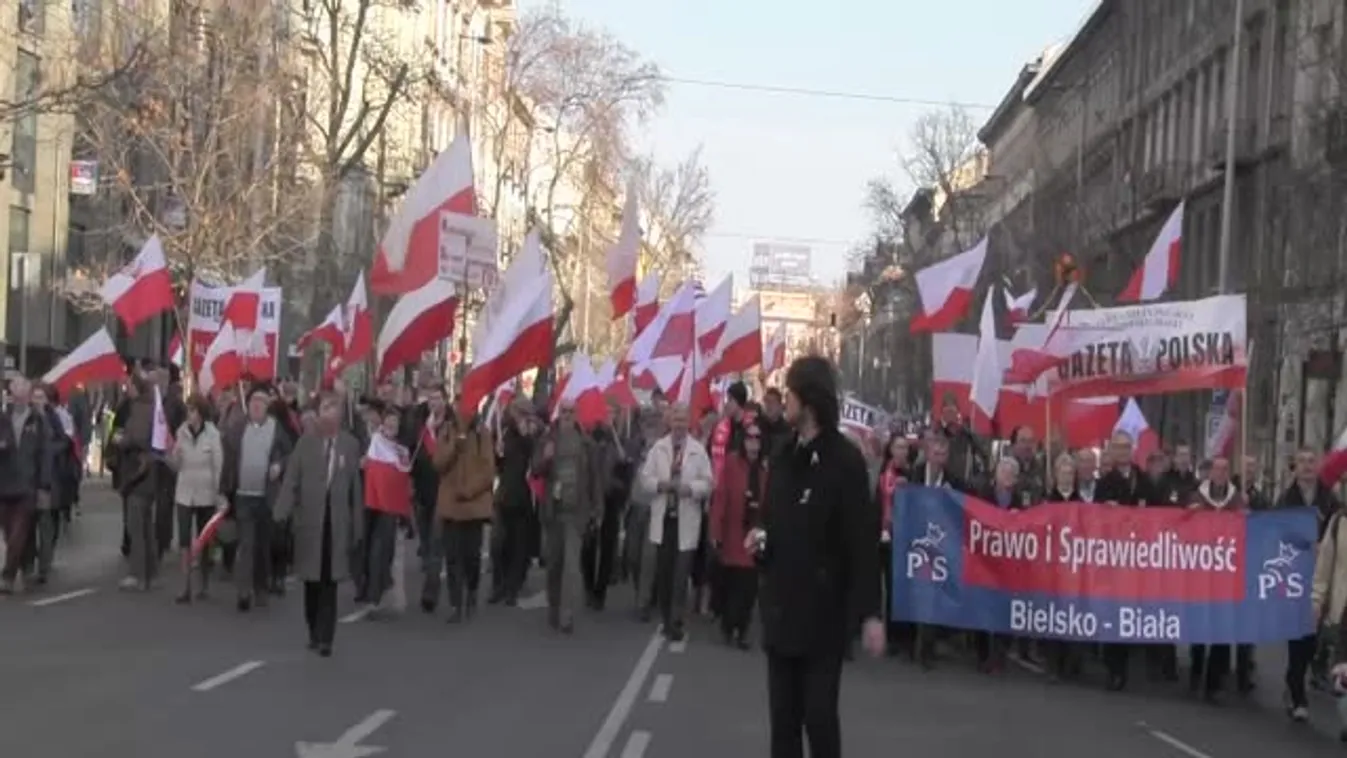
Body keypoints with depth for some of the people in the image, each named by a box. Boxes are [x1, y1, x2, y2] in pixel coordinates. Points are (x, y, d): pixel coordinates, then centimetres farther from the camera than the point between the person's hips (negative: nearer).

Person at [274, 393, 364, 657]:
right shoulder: (306, 442, 2)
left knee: (329, 581, -2)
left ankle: (325, 638, 2)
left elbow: (356, 487, 2)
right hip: (309, 519, 1)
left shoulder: (351, 445, 1)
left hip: (337, 521, -1)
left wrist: (357, 526, 2)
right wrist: (281, 514, -13)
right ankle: (315, 632, 24)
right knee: (311, 580, 8)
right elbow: (291, 480, -2)